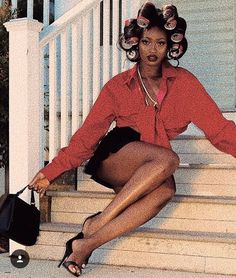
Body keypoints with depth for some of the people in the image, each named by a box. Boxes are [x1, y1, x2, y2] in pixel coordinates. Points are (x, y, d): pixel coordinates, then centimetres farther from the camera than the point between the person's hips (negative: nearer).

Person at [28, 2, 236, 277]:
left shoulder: (183, 82, 5)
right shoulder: (117, 86, 4)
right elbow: (87, 135, 1)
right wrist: (51, 171, -6)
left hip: (150, 169, 2)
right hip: (114, 158, -1)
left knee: (166, 189, -35)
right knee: (167, 160, -32)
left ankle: (87, 243, -35)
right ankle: (98, 221, -28)